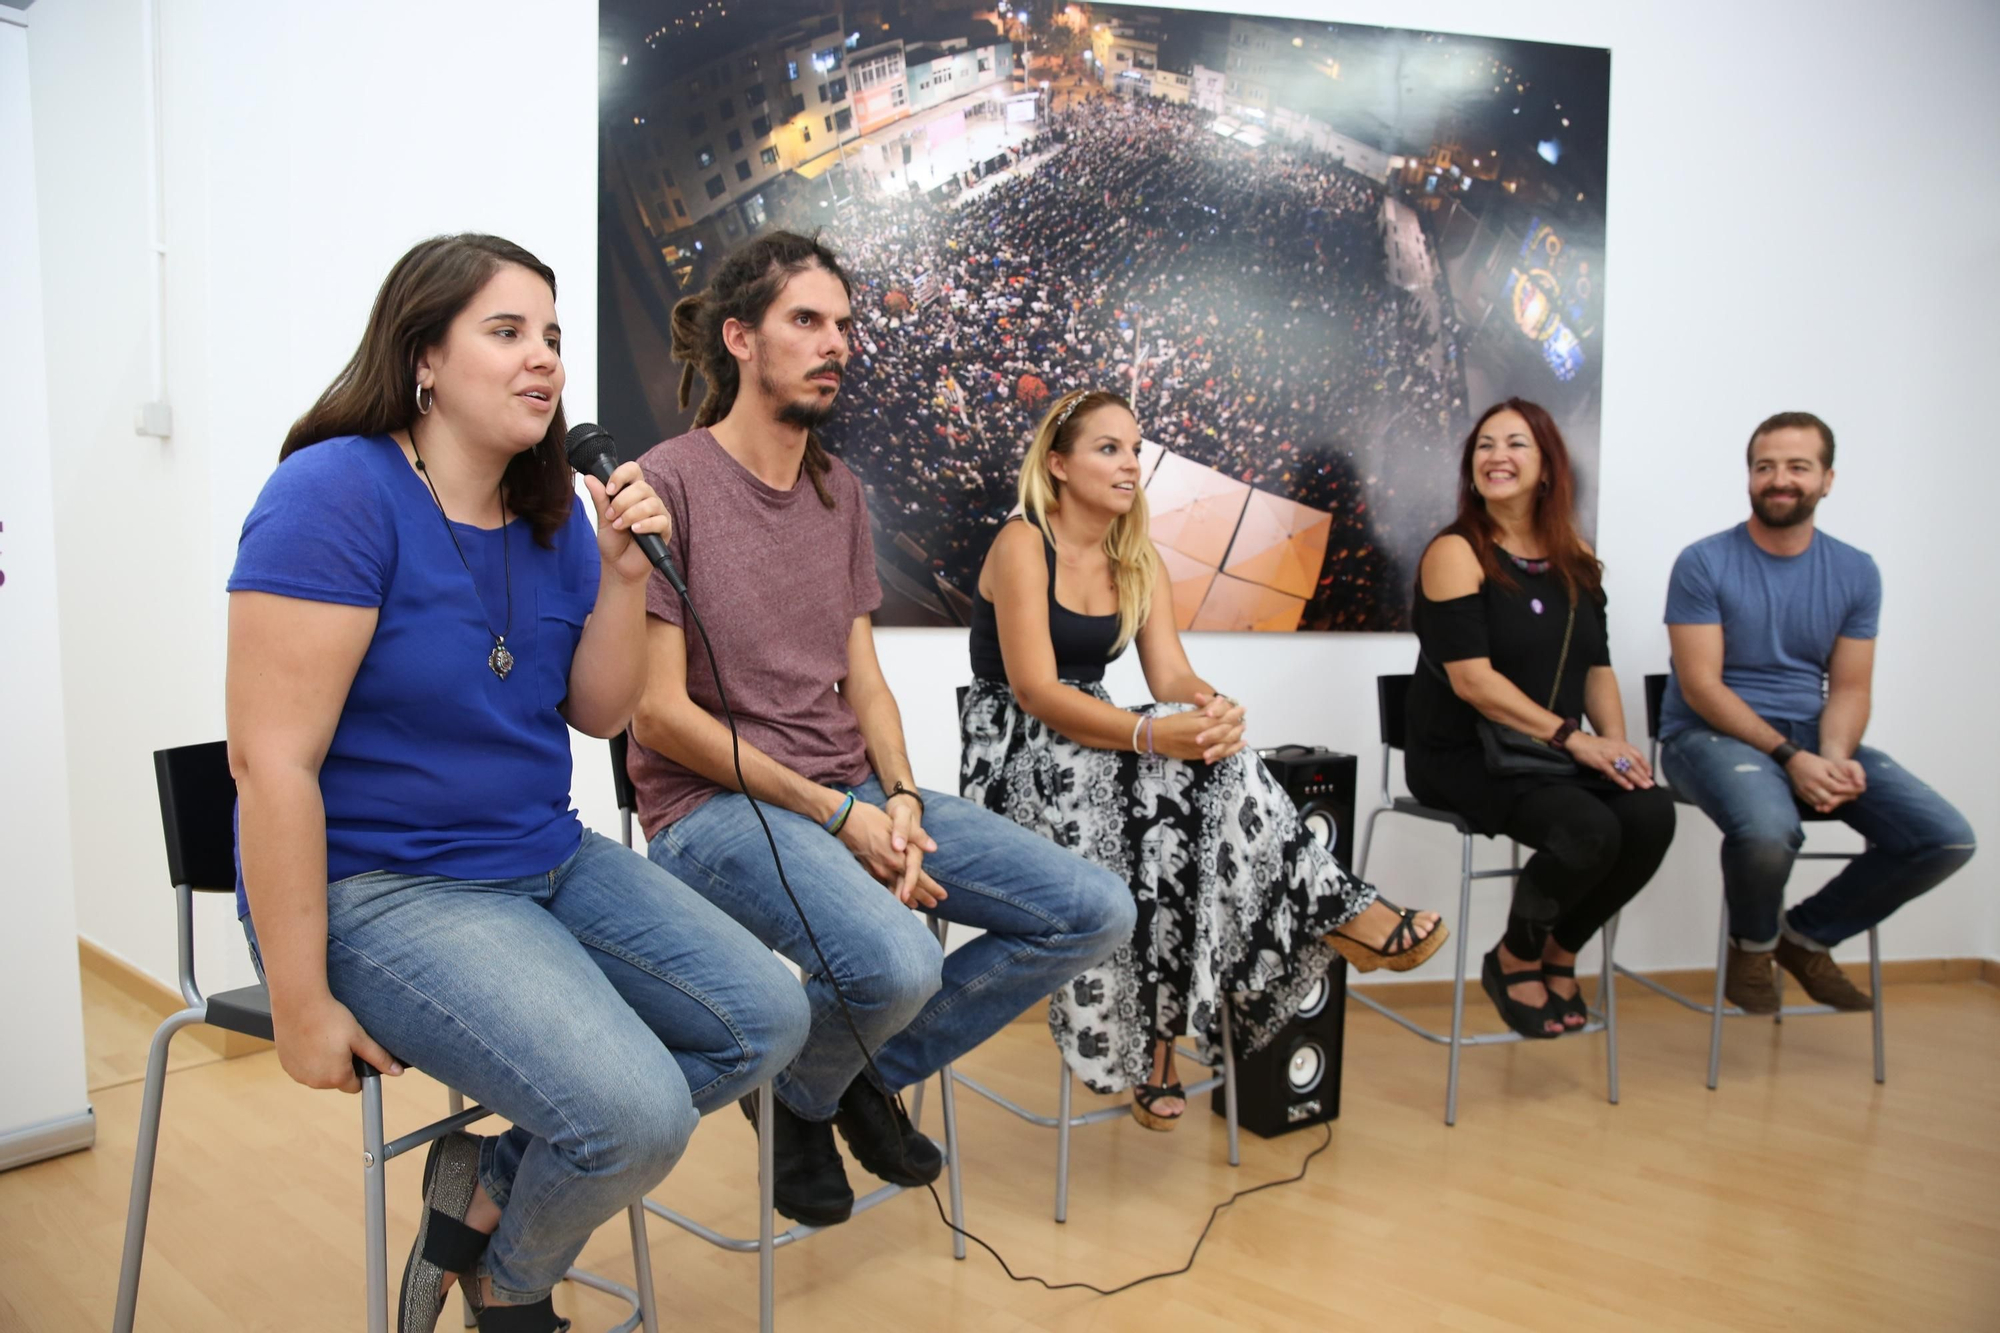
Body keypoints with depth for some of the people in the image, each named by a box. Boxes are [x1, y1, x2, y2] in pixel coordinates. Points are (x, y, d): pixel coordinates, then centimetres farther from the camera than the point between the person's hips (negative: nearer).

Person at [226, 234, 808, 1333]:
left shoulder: (552, 512, 6)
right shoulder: (338, 493, -17)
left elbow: (599, 711, 7)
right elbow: (271, 759, -20)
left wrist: (624, 575, -11)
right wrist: (301, 1004, -18)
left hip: (549, 861, 8)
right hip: (377, 887, -8)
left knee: (767, 1020, 1)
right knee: (637, 1114, -23)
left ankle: (488, 1186, 15)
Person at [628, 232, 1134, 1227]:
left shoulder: (840, 491, 14)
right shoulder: (669, 484, -8)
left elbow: (862, 676, 13)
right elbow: (661, 712, -13)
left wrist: (898, 797, -7)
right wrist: (834, 814, -14)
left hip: (856, 793, 7)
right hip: (716, 805, -7)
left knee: (1096, 913, -4)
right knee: (895, 963, -35)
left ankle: (874, 1072, 12)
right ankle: (799, 1098, 3)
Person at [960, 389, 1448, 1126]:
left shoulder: (1139, 559, 10)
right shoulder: (1022, 546, -11)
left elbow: (1172, 677, -2)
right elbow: (1036, 690, -22)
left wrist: (1214, 707, -27)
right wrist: (1149, 733, -37)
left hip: (1093, 741, 6)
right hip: (1016, 754, -6)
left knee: (1204, 755, -26)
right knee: (1173, 780, -31)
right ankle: (1335, 914, -23)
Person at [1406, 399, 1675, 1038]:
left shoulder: (1577, 559, 13)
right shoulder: (1456, 553, -7)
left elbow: (1596, 666, 13)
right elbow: (1472, 679, -15)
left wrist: (1615, 742, -6)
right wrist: (1570, 736, -18)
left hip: (1556, 756, 6)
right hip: (1463, 756, -6)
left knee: (1651, 813, -22)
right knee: (1589, 830, -29)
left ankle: (1559, 951, 4)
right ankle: (1513, 960, 2)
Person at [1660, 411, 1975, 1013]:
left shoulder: (1855, 572, 8)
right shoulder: (1704, 563, -6)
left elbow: (1850, 687, 6)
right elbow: (1701, 686, -12)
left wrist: (1835, 756, -16)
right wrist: (1791, 757, -21)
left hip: (1812, 737, 5)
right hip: (1711, 734, -5)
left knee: (1948, 838, -13)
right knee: (1767, 828, -37)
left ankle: (1806, 936, 11)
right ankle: (1752, 943, 0)